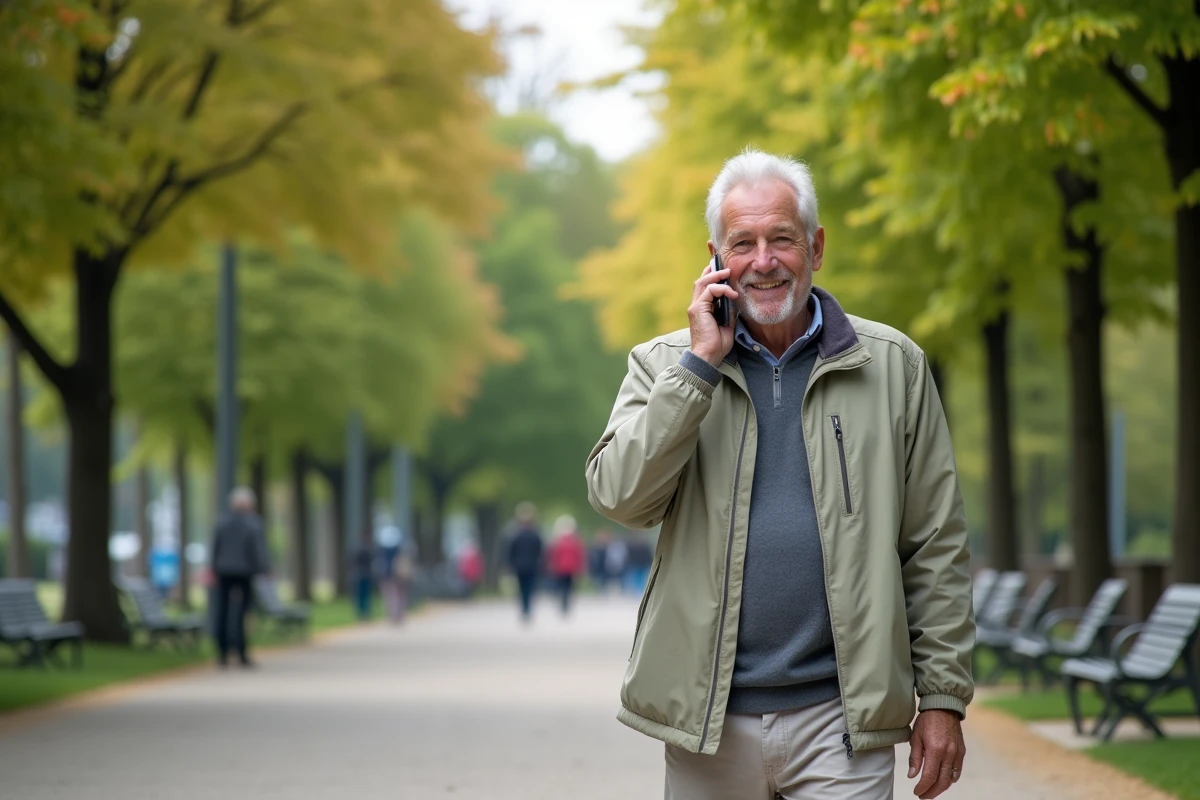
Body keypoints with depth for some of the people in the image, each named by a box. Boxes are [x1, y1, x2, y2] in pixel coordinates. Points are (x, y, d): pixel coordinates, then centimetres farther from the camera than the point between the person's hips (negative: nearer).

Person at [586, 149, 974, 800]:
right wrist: (701, 364, -11)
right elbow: (619, 497, -10)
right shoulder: (665, 365, 7)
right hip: (709, 719, 1)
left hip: (840, 720, -1)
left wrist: (943, 697, 1)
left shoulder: (891, 366, 6)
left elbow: (935, 545, 6)